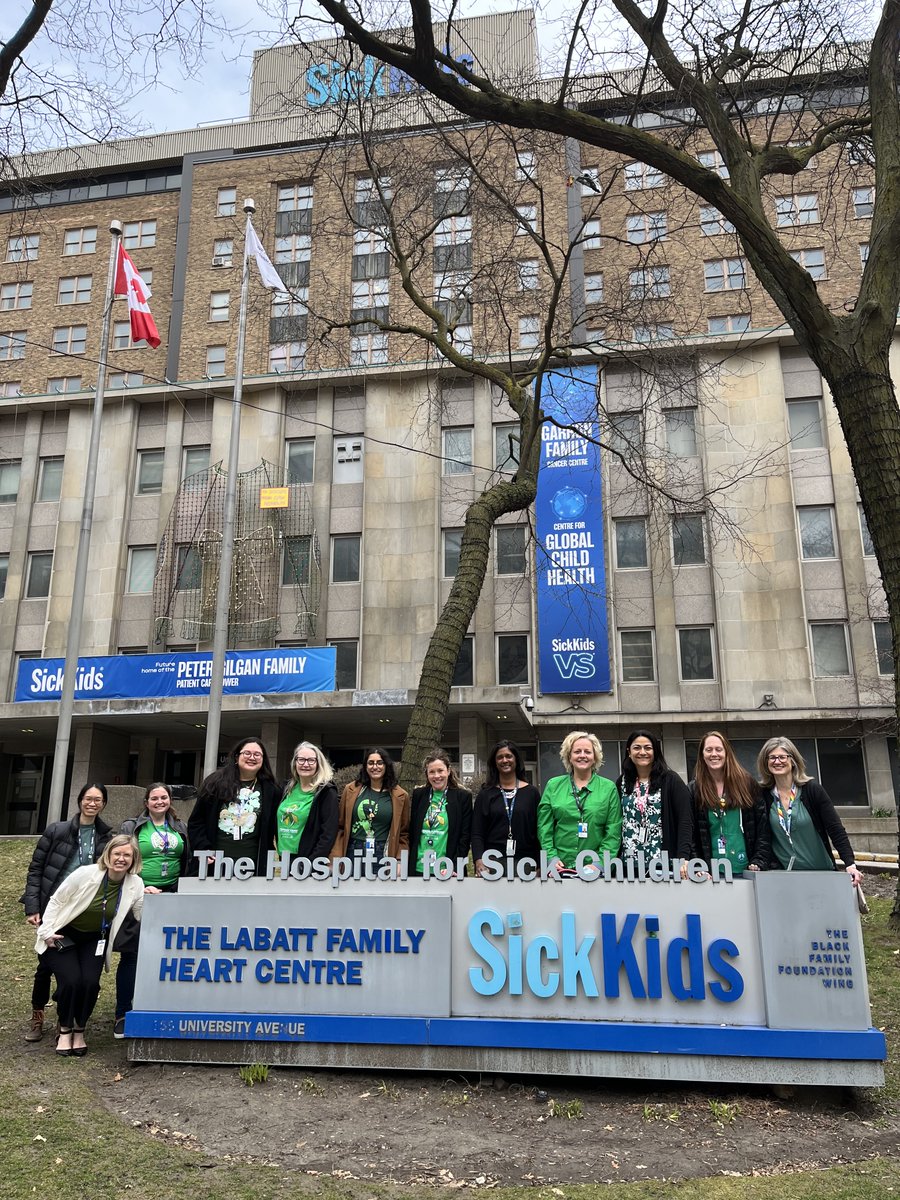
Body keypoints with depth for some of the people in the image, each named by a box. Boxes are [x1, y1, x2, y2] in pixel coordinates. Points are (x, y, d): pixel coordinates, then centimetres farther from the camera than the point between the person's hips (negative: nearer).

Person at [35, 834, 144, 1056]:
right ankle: (65, 1030, 8)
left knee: (91, 983, -16)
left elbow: (144, 919, -9)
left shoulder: (136, 884, -16)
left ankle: (79, 1031, 11)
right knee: (71, 981, -19)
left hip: (94, 939, 2)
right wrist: (46, 932, -12)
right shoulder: (86, 874, -24)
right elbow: (56, 901, -10)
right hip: (63, 936, -2)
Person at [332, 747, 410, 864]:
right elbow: (340, 827, 7)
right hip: (353, 854, 1)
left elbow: (403, 833, 7)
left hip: (383, 856, -1)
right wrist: (336, 858, 0)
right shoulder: (351, 790, 5)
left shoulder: (400, 796, 3)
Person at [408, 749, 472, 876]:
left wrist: (454, 868, -8)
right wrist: (408, 865, 7)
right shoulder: (418, 794, 9)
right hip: (418, 869, 2)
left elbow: (465, 837, -1)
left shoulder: (463, 796, 1)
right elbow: (411, 832, 12)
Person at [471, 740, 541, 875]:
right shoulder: (485, 795, 8)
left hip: (524, 863, 0)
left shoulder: (531, 792, 8)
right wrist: (479, 861, -12)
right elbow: (477, 834, 3)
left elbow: (539, 832, 7)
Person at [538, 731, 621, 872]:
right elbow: (545, 827, 3)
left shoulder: (609, 788, 3)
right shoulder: (553, 785, 5)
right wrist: (551, 858, -8)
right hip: (560, 867, 1)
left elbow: (613, 831, -2)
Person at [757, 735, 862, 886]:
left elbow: (836, 829, -10)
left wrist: (850, 864, -20)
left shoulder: (813, 789, -7)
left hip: (821, 871, -1)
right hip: (782, 875, 1)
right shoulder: (765, 795, -2)